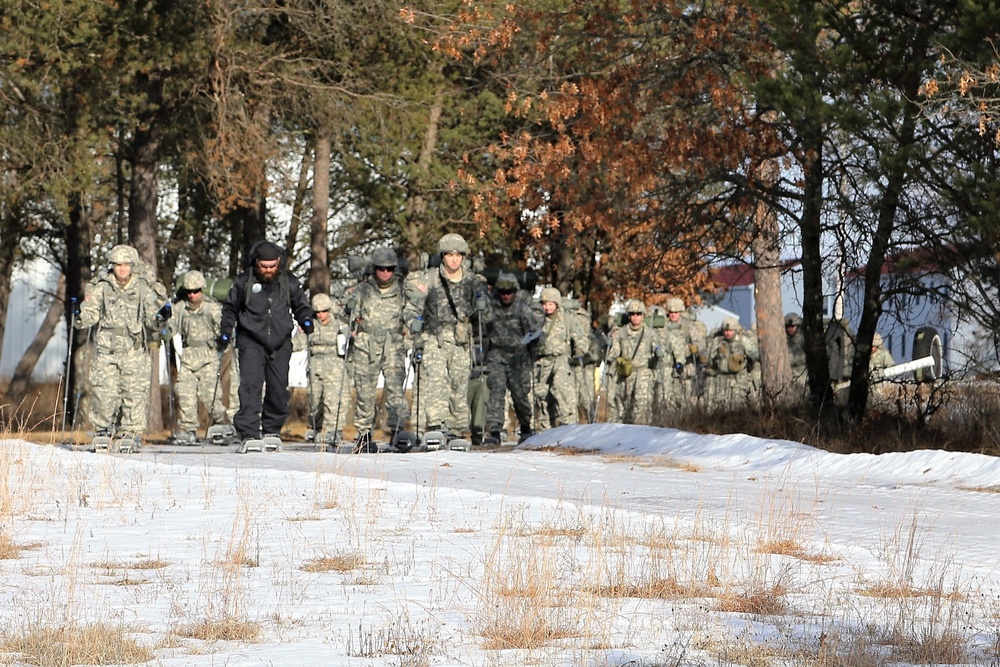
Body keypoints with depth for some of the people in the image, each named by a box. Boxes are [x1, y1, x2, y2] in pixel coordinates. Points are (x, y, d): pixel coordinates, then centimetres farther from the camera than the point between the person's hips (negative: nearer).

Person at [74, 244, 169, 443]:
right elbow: (91, 315, 5)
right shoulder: (101, 288, 6)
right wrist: (80, 316, -17)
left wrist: (160, 317, -18)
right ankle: (104, 429, 11)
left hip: (135, 350, 0)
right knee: (104, 391, -6)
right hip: (106, 348, 0)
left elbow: (151, 322, 3)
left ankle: (132, 432, 8)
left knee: (135, 392, -2)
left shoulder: (144, 289, 5)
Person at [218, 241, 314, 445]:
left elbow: (301, 306, 18)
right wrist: (225, 331, 2)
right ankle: (249, 432, -17)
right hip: (251, 341, -2)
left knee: (279, 386, 4)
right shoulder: (244, 281, 0)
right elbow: (230, 308, 13)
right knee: (251, 384, -15)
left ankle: (272, 429, 21)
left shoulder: (289, 282, 4)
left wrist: (306, 320, -2)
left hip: (280, 342, 2)